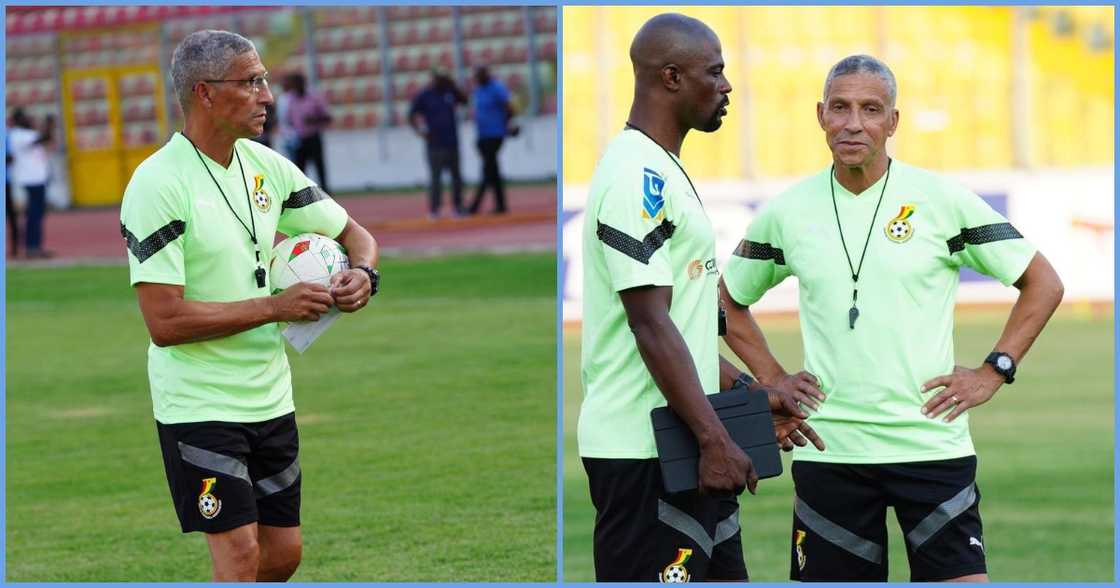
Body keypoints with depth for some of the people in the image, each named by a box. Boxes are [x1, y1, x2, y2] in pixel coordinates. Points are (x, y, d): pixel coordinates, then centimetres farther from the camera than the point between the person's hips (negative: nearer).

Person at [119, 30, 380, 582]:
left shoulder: (267, 166, 5)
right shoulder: (158, 184, -17)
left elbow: (353, 234, 16)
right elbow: (165, 322, -23)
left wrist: (360, 275, -8)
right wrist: (277, 306, -20)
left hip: (270, 397, 7)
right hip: (198, 405, -7)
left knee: (284, 552, 11)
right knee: (240, 552, -11)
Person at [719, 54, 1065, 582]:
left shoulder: (943, 200, -2)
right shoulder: (787, 212, 5)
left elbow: (1043, 283, 4)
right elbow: (729, 299, 20)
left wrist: (993, 371, -2)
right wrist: (771, 378, 9)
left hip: (931, 444, -2)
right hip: (828, 448, 2)